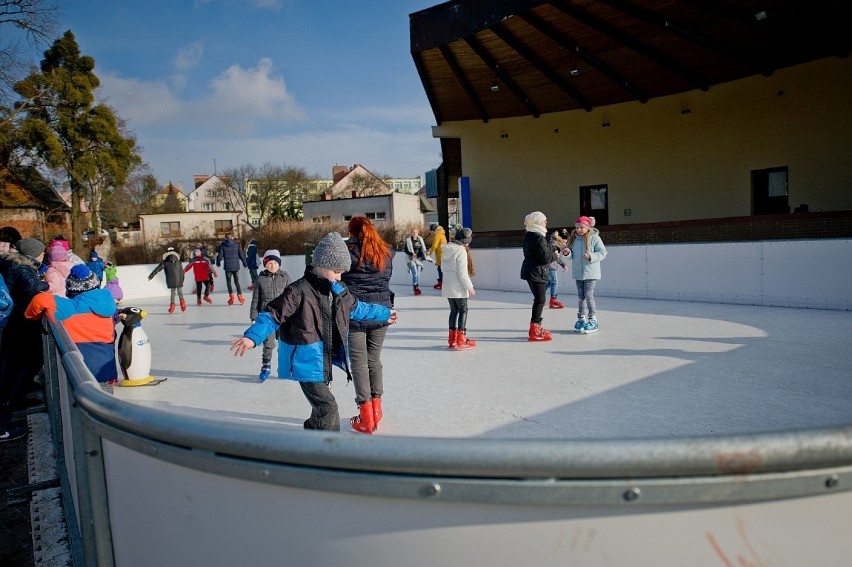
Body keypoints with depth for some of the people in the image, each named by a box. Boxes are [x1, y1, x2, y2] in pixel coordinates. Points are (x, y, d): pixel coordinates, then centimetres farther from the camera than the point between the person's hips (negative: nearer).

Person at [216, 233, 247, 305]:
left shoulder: (223, 246, -2)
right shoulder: (237, 245, 1)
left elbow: (220, 256, -2)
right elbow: (242, 255, 2)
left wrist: (218, 263, 17)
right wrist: (244, 263, 15)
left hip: (227, 267, -1)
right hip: (236, 266, 1)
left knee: (228, 281, 7)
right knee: (237, 281, 11)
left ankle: (231, 295, -6)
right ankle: (239, 295, 3)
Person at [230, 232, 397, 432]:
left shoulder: (339, 291, 6)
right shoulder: (298, 291, -19)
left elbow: (357, 308, 24)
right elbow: (272, 316, -20)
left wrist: (384, 313, 35)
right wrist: (252, 337, -36)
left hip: (325, 361, 8)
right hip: (306, 363, -8)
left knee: (322, 407, 19)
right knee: (327, 407, -10)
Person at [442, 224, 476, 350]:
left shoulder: (447, 249, 7)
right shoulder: (461, 251, -17)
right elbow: (462, 273, -19)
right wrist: (469, 287, -10)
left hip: (447, 287, 7)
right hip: (458, 288, -7)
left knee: (454, 310, 16)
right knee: (463, 311, 3)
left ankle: (452, 339, 20)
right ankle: (461, 340, 2)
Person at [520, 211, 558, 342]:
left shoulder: (528, 236, 12)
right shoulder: (539, 238, -18)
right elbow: (546, 257, -21)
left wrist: (552, 251, 9)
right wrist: (555, 254, -2)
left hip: (529, 271, 10)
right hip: (536, 272, -10)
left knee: (538, 299, 18)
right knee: (540, 300, -5)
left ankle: (536, 326, 27)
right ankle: (535, 331, -4)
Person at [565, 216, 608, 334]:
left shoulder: (594, 238, -8)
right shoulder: (574, 238, 7)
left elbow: (603, 252, -9)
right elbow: (572, 256, 13)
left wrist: (591, 256, -23)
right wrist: (568, 252, -9)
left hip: (590, 272, -5)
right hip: (578, 272, 5)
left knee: (588, 295, -7)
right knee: (580, 295, 11)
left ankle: (593, 320, 3)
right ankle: (581, 319, 21)